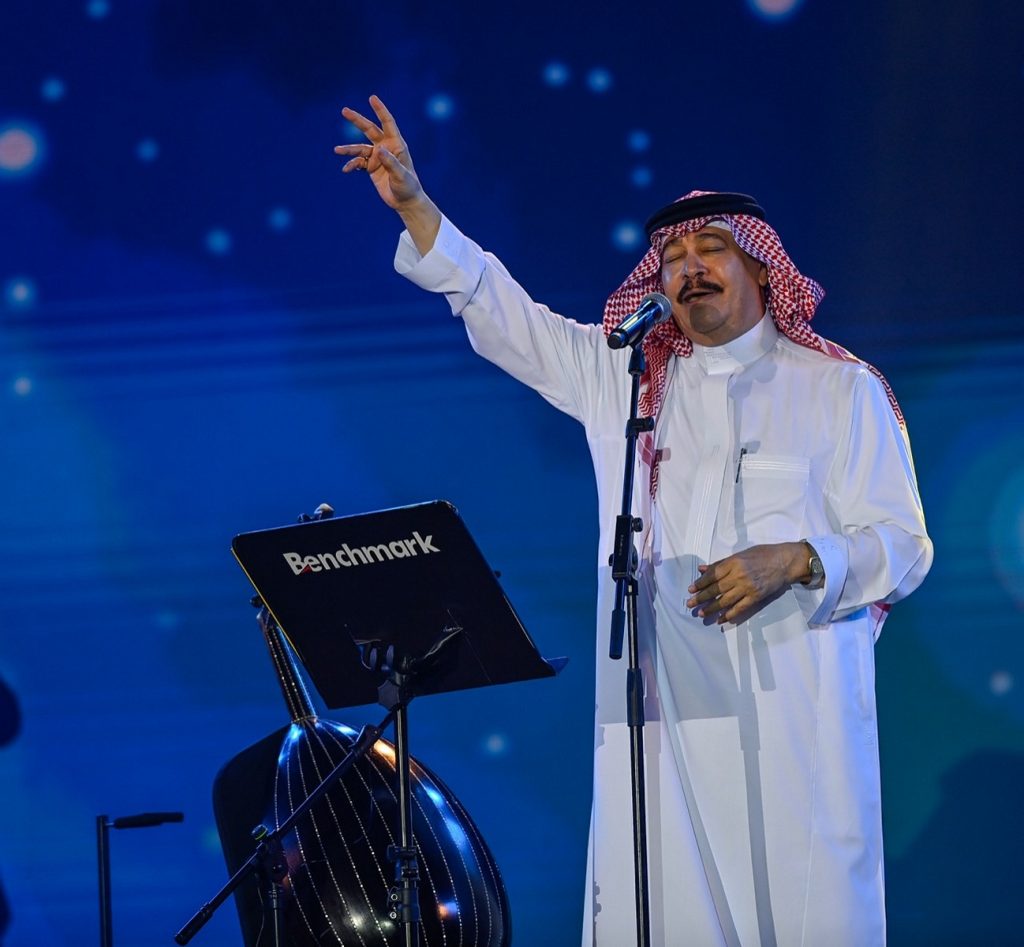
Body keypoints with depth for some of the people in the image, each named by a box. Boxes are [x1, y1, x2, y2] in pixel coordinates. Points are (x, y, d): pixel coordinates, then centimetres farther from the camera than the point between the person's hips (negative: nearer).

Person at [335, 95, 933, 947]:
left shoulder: (842, 390, 7)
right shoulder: (623, 375, 17)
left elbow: (902, 545, 2)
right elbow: (498, 313, 18)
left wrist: (795, 561, -15)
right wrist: (413, 205, 9)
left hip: (797, 706, -3)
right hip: (665, 708, 3)